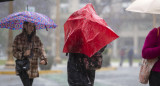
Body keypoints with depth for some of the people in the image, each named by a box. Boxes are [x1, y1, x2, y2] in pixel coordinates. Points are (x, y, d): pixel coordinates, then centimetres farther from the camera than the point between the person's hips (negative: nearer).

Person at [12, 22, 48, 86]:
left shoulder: (36, 39, 7)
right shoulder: (18, 38, -2)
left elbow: (41, 50, -3)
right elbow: (14, 52, -2)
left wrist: (44, 59, -23)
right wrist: (23, 54, -21)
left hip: (33, 68, 4)